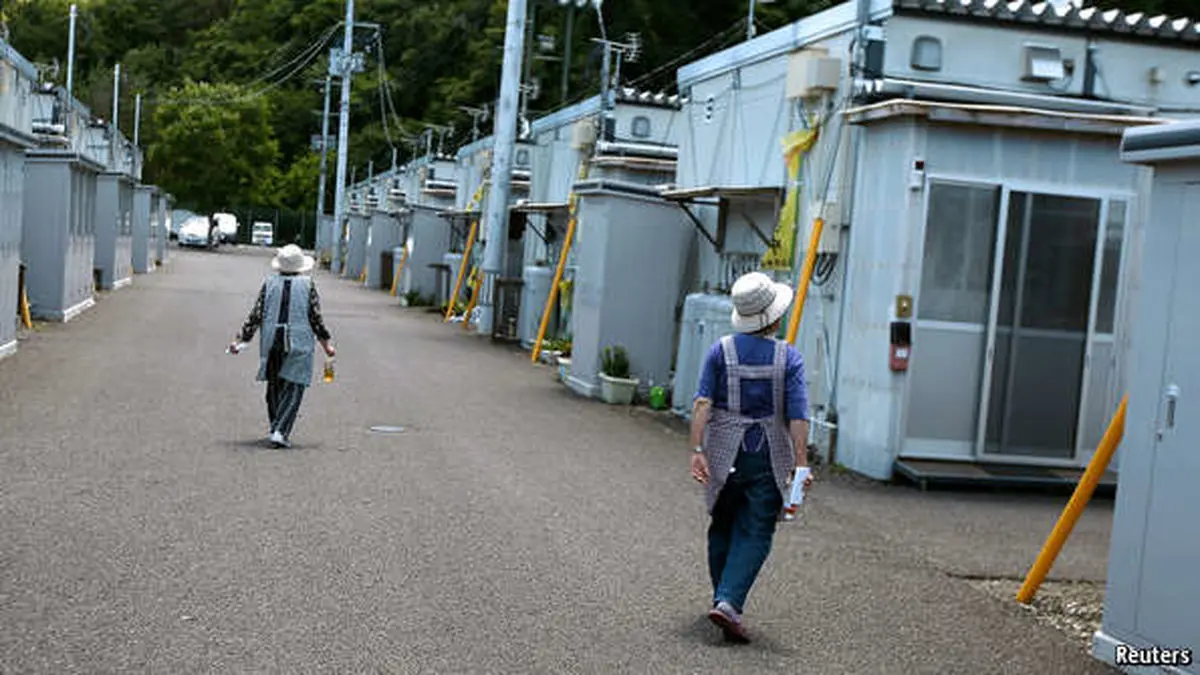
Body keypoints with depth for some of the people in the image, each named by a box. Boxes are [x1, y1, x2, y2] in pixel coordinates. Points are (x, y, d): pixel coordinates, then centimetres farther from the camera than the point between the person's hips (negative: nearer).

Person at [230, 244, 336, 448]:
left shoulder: (269, 283, 4)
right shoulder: (307, 284, -1)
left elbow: (256, 315, 0)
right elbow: (316, 318, -3)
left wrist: (241, 339, 6)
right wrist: (326, 344, 6)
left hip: (271, 341, 3)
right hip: (299, 343, -3)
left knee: (274, 385, 16)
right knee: (293, 388, 0)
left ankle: (277, 430, 24)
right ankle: (280, 431, -12)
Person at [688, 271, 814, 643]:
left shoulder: (721, 350, -3)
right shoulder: (789, 357, -6)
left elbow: (702, 403, -10)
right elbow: (798, 416, -12)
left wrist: (697, 450, -11)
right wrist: (801, 464, -10)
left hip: (724, 455, 2)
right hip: (768, 458, -2)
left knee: (723, 527, 19)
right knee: (755, 533, 2)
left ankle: (723, 598, 30)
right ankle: (729, 603, -13)